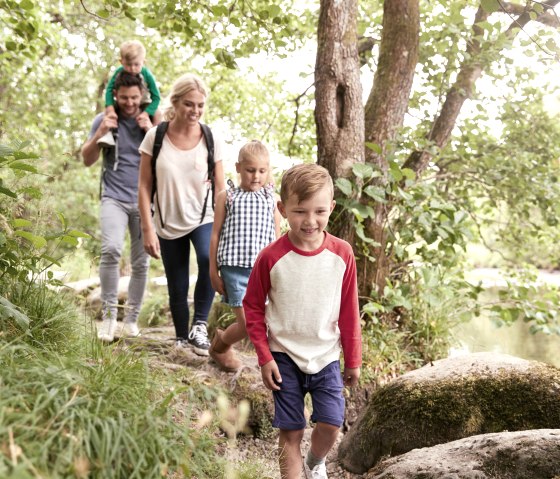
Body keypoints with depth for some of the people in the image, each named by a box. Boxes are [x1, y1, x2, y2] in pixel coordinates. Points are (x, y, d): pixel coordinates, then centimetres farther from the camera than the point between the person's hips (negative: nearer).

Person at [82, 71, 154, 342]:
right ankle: (108, 314, -16)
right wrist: (101, 132, -11)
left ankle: (132, 318, 17)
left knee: (141, 263, 4)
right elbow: (87, 160, 4)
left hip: (144, 200, 2)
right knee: (111, 249, -26)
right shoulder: (104, 120, 4)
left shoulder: (151, 120, 6)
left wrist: (151, 130, -13)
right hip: (114, 197, -2)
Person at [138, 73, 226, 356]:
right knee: (177, 289, 8)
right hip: (168, 224, 1)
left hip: (203, 219, -1)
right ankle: (181, 339, 30)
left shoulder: (212, 141, -7)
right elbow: (144, 187, -6)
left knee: (209, 258, -32)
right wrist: (148, 229, -11)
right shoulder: (155, 137, -9)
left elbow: (220, 190, -3)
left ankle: (199, 324, -18)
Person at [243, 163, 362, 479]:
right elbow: (253, 307, -2)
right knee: (291, 431, 2)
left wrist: (353, 360, 5)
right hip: (284, 357, -1)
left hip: (326, 355, 1)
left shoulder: (342, 254, -9)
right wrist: (265, 357, -5)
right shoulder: (271, 257, -13)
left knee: (331, 424, -4)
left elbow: (349, 311, 0)